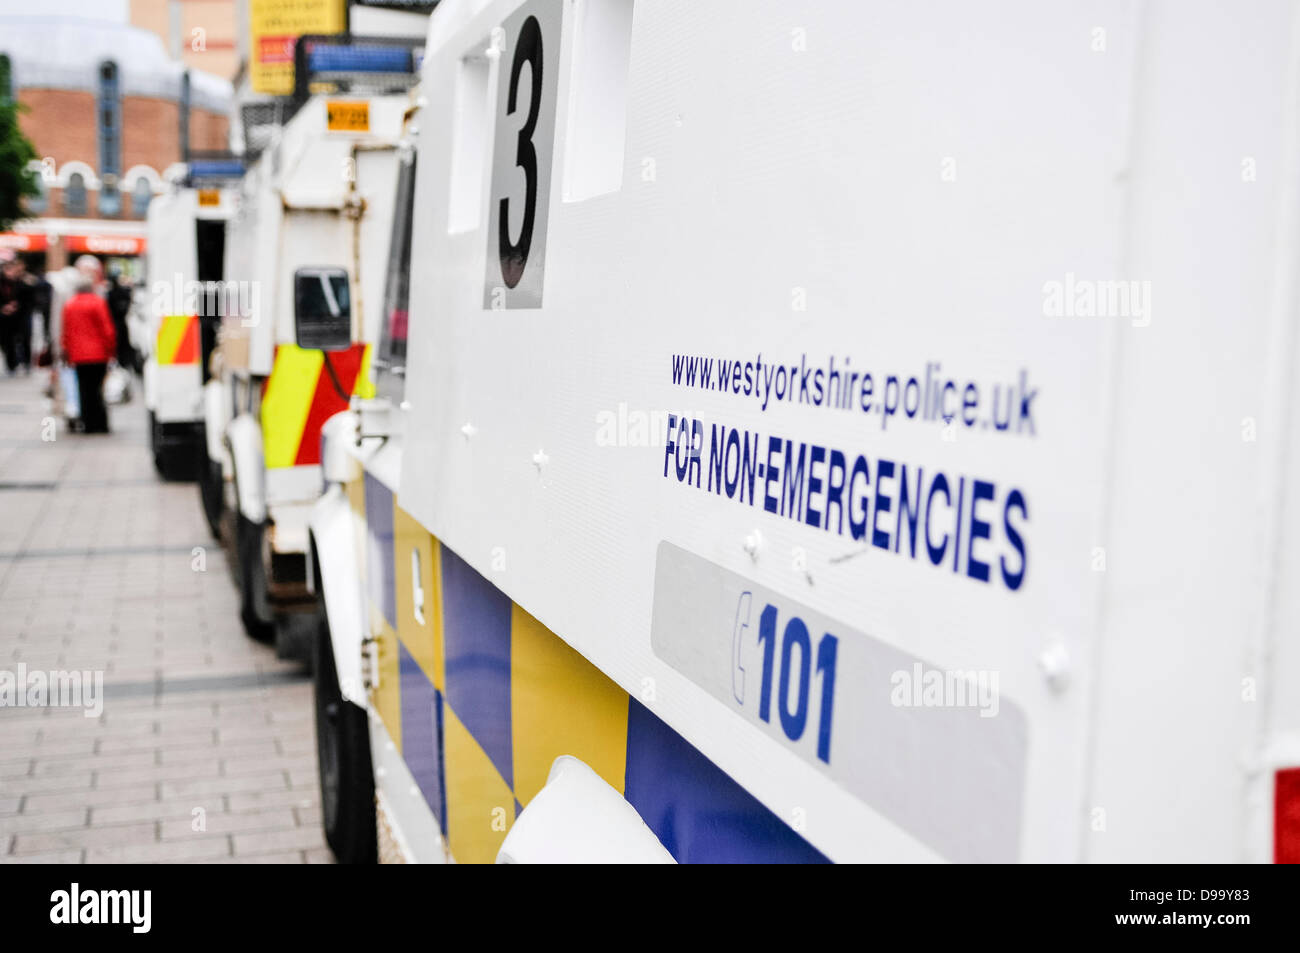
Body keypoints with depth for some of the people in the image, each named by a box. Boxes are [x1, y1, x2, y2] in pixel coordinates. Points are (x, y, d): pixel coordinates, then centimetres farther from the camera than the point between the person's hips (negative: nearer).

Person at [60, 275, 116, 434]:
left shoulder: (69, 305, 8)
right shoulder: (98, 303, -6)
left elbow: (66, 331, 11)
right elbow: (107, 329, -8)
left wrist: (67, 352, 18)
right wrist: (110, 349, 1)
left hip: (78, 355, 3)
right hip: (98, 353, -3)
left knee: (84, 390, 7)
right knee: (96, 389, 2)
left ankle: (88, 424, 5)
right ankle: (100, 424, 1)